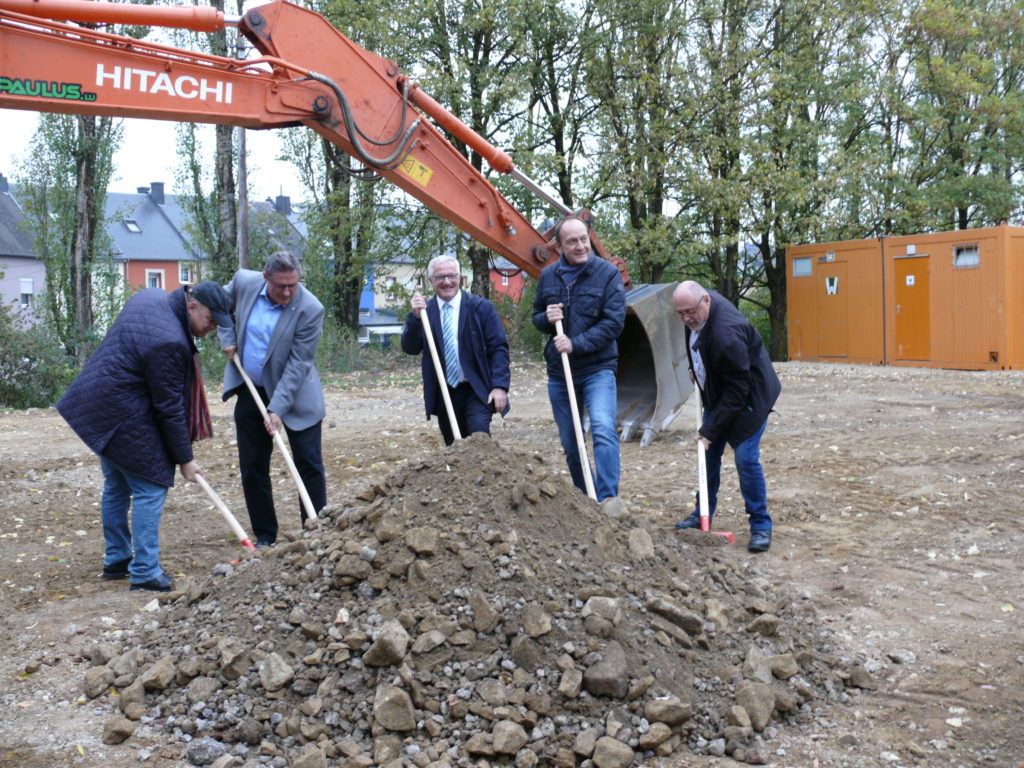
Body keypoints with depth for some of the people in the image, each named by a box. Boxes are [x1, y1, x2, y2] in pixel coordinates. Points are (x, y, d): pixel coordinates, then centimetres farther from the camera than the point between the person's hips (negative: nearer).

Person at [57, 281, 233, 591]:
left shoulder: (152, 297, 3)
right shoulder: (169, 342, -26)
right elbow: (170, 408, -20)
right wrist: (184, 459, -10)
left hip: (95, 401, 11)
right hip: (122, 413, -11)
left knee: (117, 485, 19)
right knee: (150, 487, -4)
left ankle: (116, 560, 31)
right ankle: (144, 572, -1)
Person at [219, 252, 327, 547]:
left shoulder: (310, 309, -22)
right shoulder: (244, 282, -9)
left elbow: (297, 365, -22)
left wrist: (277, 409, -26)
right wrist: (228, 338, 1)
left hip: (294, 394, -4)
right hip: (250, 391, 4)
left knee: (309, 466, -1)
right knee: (252, 468, 8)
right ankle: (265, 537, 20)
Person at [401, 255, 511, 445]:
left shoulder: (481, 307, -2)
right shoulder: (424, 311, 5)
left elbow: (499, 348, -4)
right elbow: (410, 349, -2)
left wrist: (500, 386, -15)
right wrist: (415, 317, -17)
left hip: (476, 391, -3)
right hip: (443, 394, 3)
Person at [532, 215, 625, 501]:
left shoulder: (608, 272, -8)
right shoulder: (548, 276, 4)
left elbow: (614, 322, -13)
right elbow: (536, 317, 15)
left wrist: (576, 344, -21)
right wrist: (546, 318, -9)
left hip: (598, 368, -4)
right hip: (559, 371, 4)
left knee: (603, 429, -24)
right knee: (570, 445, 12)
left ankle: (607, 500, -20)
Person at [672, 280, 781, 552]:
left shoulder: (726, 334, -35)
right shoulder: (699, 312, -8)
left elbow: (737, 391, -31)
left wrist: (710, 429, -28)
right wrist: (696, 371, 17)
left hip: (748, 397, -9)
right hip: (717, 395, 9)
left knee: (746, 458, -13)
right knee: (709, 454, 12)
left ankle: (761, 526, -1)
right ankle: (703, 515, 25)